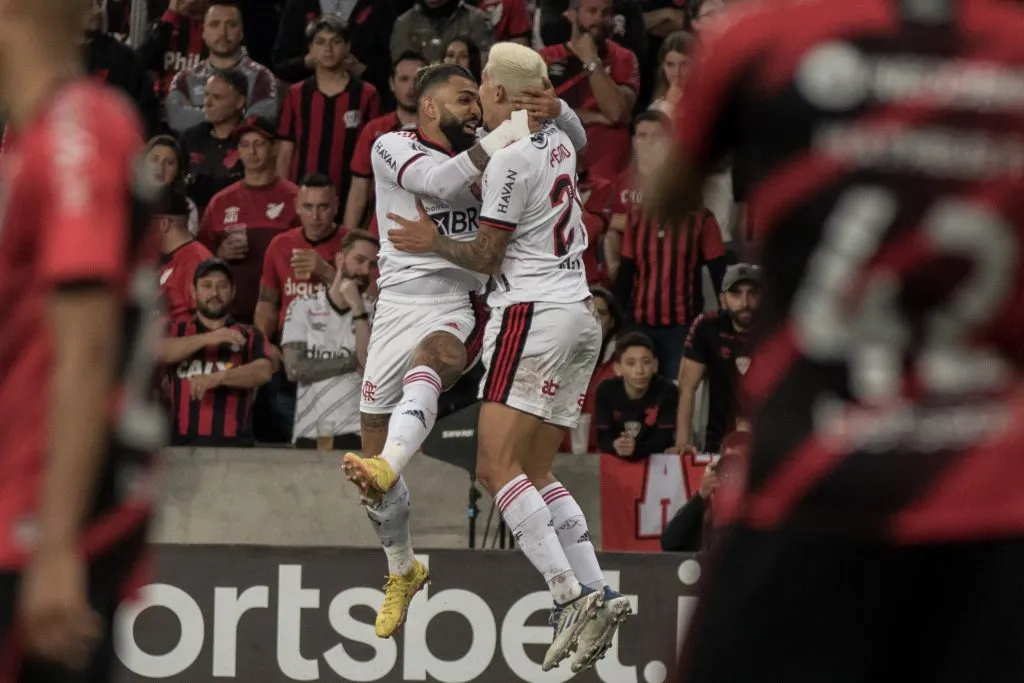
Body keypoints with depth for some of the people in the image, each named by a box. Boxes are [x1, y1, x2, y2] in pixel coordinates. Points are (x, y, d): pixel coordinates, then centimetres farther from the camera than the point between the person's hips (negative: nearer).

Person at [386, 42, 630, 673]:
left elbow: (488, 256, -7)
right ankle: (597, 592, -1)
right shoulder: (558, 142, 11)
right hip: (581, 315, 9)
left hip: (532, 312, -9)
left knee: (498, 467, -12)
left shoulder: (511, 158, -13)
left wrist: (435, 242, 8)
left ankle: (571, 596, -23)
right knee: (536, 474, 10)